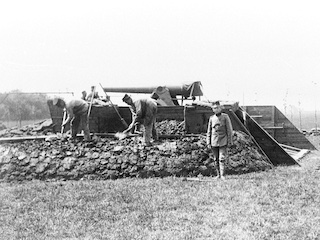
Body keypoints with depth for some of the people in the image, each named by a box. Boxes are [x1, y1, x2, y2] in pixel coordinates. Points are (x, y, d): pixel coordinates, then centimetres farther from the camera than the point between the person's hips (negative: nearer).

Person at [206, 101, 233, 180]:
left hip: (223, 141, -3)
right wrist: (208, 143, 6)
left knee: (222, 159, -11)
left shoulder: (225, 117, -1)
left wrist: (230, 141, -5)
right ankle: (218, 174, 17)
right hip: (214, 142, 3)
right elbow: (209, 132, 11)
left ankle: (222, 175, -12)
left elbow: (229, 130, -1)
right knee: (216, 159, 7)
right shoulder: (211, 118, 7)